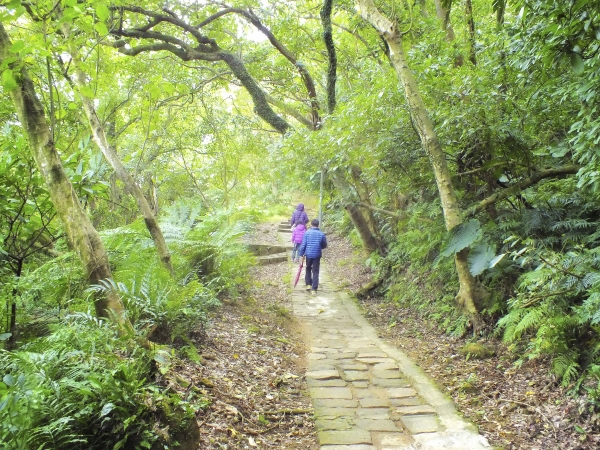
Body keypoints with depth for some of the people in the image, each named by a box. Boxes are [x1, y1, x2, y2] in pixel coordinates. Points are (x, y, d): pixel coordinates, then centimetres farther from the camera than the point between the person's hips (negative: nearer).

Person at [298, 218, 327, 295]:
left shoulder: (307, 232, -5)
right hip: (317, 255, 0)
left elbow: (303, 244, -7)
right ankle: (314, 289, 1)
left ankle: (308, 284, 20)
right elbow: (324, 245, 7)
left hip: (308, 254, 0)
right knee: (315, 272, 4)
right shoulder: (321, 234, -3)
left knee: (308, 269, 22)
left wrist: (301, 254, -1)